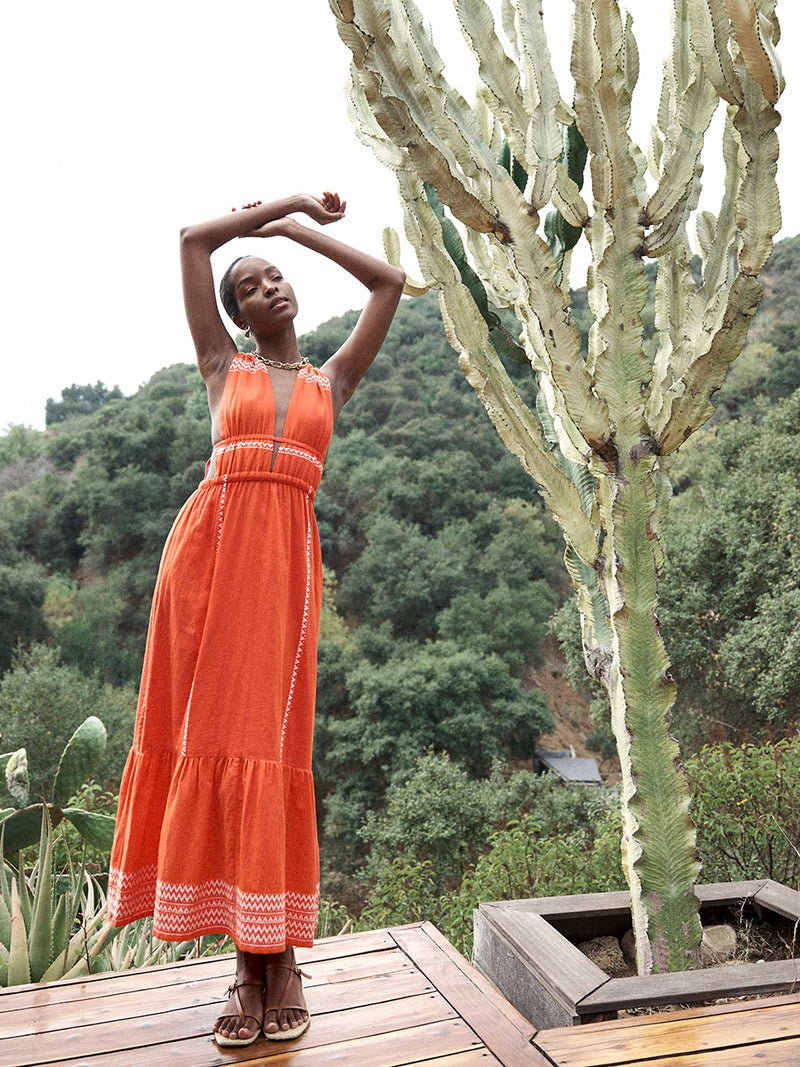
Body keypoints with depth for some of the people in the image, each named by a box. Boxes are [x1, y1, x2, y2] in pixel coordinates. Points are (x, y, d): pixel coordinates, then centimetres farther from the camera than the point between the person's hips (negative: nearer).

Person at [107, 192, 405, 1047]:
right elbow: (192, 239, 16)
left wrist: (298, 230, 26)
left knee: (268, 744, -6)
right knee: (206, 739, -3)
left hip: (286, 556, 0)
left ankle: (281, 959, 4)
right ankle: (252, 965, 7)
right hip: (209, 544, 1)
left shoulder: (332, 380, 20)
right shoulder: (223, 367, 18)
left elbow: (390, 282, 22)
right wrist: (290, 203, 22)